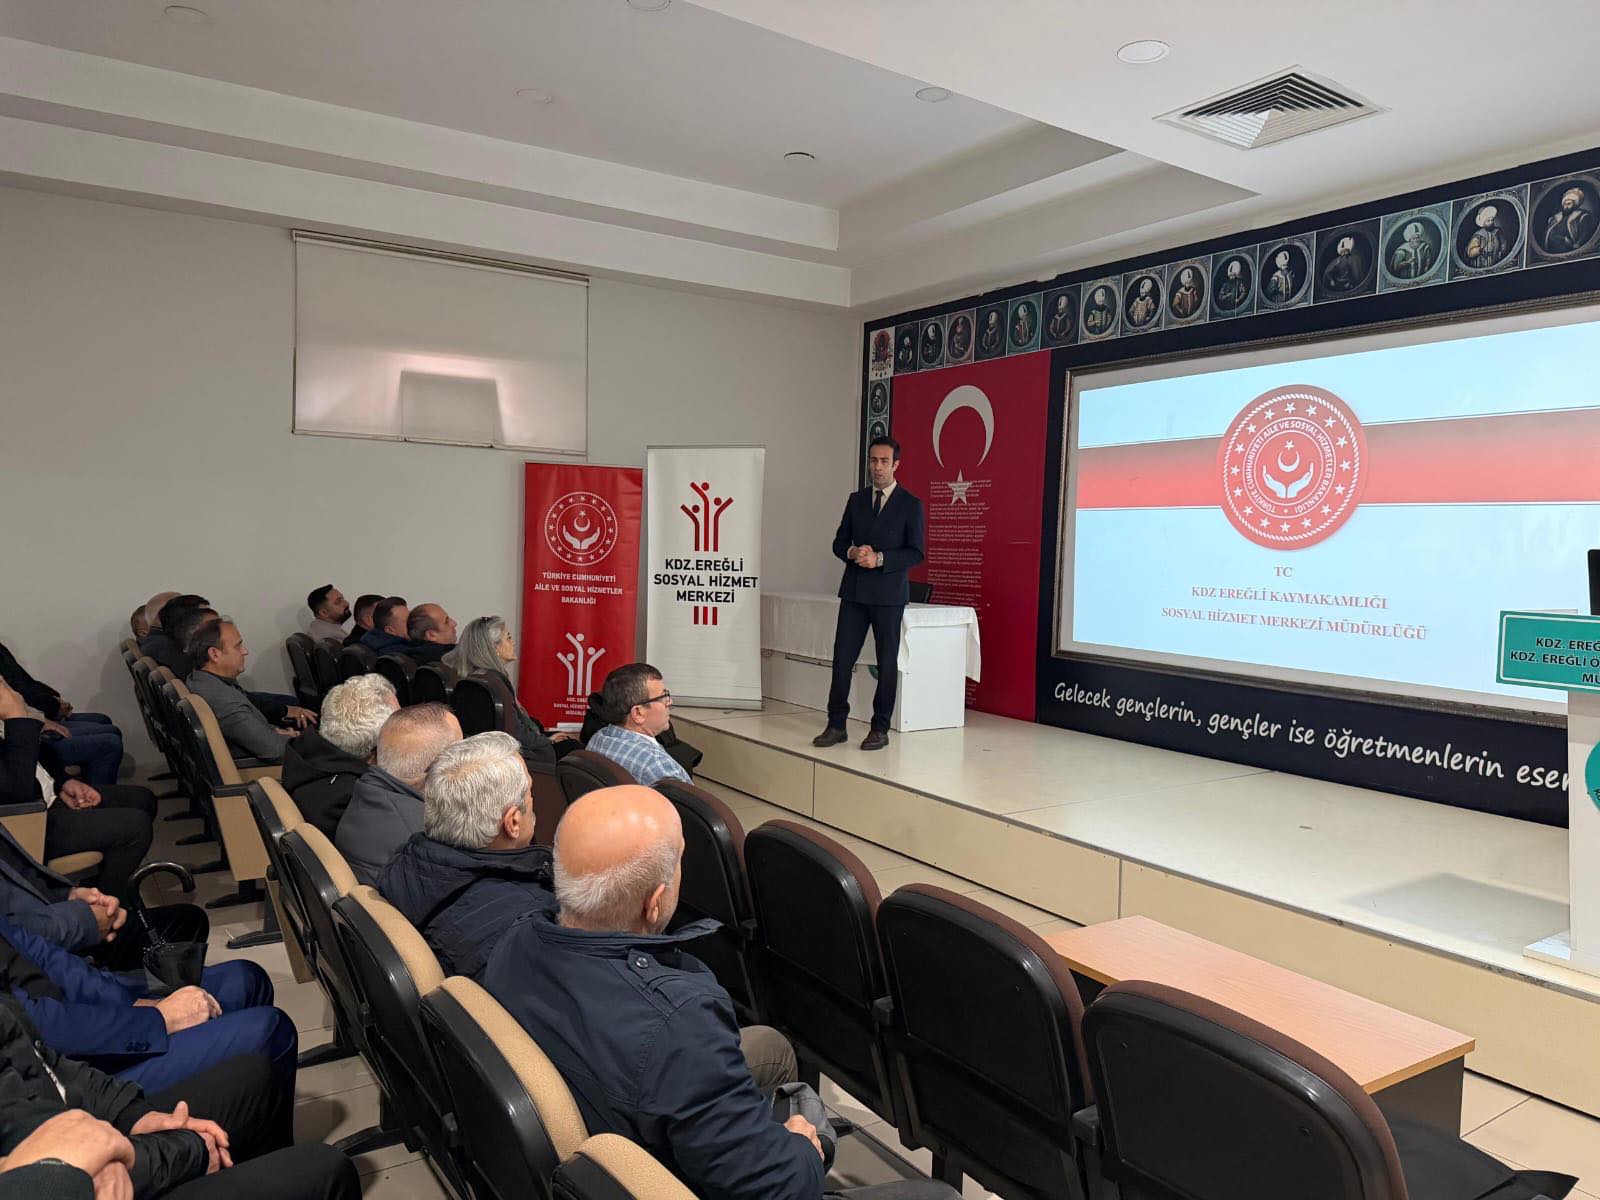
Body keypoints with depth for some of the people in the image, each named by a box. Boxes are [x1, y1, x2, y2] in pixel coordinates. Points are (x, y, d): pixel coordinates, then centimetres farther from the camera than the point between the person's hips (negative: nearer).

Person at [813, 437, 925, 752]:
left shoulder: (910, 505, -1)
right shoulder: (856, 500, 12)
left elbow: (916, 553, -6)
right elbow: (839, 543, 13)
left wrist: (880, 558, -18)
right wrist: (853, 553, -9)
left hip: (888, 595, -3)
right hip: (854, 592, 4)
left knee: (887, 663, 4)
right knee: (842, 658, 1)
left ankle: (880, 729, 12)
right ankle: (836, 725, 10)